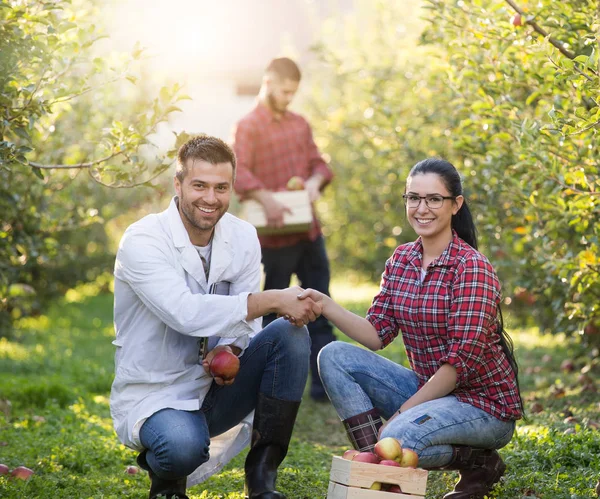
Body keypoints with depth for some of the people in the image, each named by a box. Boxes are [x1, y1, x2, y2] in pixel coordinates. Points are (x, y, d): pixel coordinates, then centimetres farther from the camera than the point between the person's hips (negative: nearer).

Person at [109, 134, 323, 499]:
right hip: (153, 396, -5)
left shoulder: (243, 237, 0)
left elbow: (245, 319, 1)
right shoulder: (143, 241, -18)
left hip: (215, 387, 6)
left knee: (290, 333, -17)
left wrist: (228, 349, -23)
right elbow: (185, 312, -32)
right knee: (185, 446, -38)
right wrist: (275, 300, -34)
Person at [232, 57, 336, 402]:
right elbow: (238, 171, -19)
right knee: (272, 311, 4)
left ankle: (324, 383, 11)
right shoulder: (248, 127, -7)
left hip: (309, 230, 6)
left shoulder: (300, 125, 13)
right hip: (276, 234, -6)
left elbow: (318, 162, 16)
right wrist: (265, 198, -33)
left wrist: (315, 181, -7)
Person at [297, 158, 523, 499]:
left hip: (482, 401, -7)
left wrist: (399, 414, -18)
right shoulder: (401, 261, 5)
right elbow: (377, 334, 1)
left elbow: (462, 361, -21)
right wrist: (324, 304, -15)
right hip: (428, 389, 7)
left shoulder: (471, 267, -17)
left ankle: (480, 461, -4)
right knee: (335, 357, -6)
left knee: (396, 439, -32)